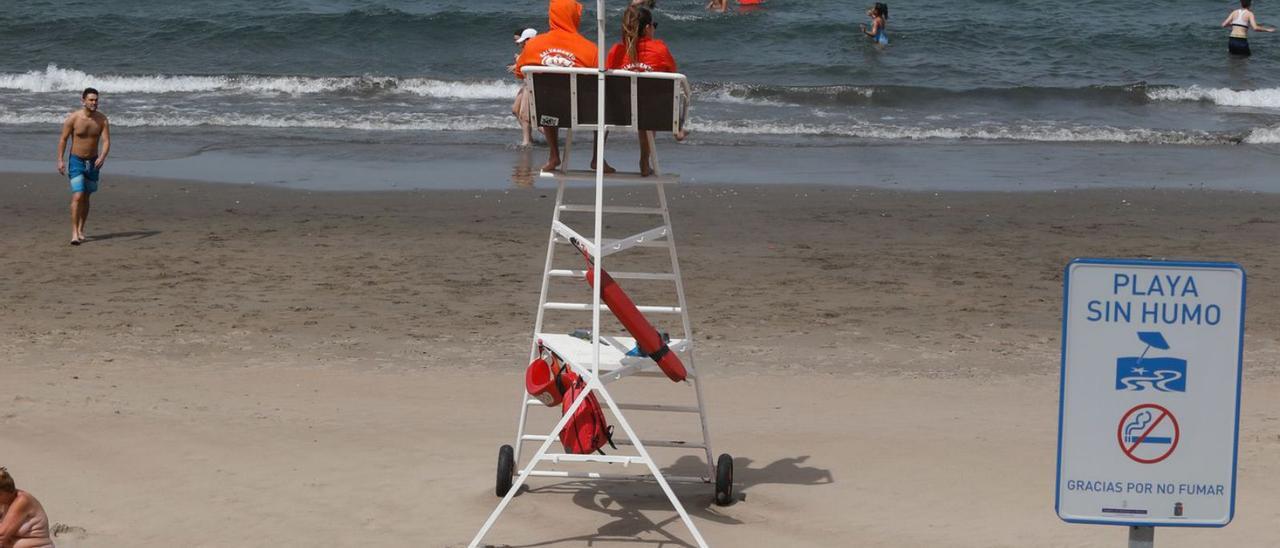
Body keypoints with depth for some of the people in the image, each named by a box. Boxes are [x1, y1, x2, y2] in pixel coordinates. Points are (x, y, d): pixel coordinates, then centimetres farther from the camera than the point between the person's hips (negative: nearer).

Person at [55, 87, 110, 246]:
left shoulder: (102, 119, -7)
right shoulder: (73, 118, -14)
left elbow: (106, 141, -12)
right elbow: (63, 139, -5)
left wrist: (102, 157, -30)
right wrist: (60, 160, -9)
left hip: (93, 162, 3)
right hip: (76, 161, -3)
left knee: (85, 198, 13)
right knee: (77, 196, -15)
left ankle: (81, 229, 27)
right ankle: (74, 233, -15)